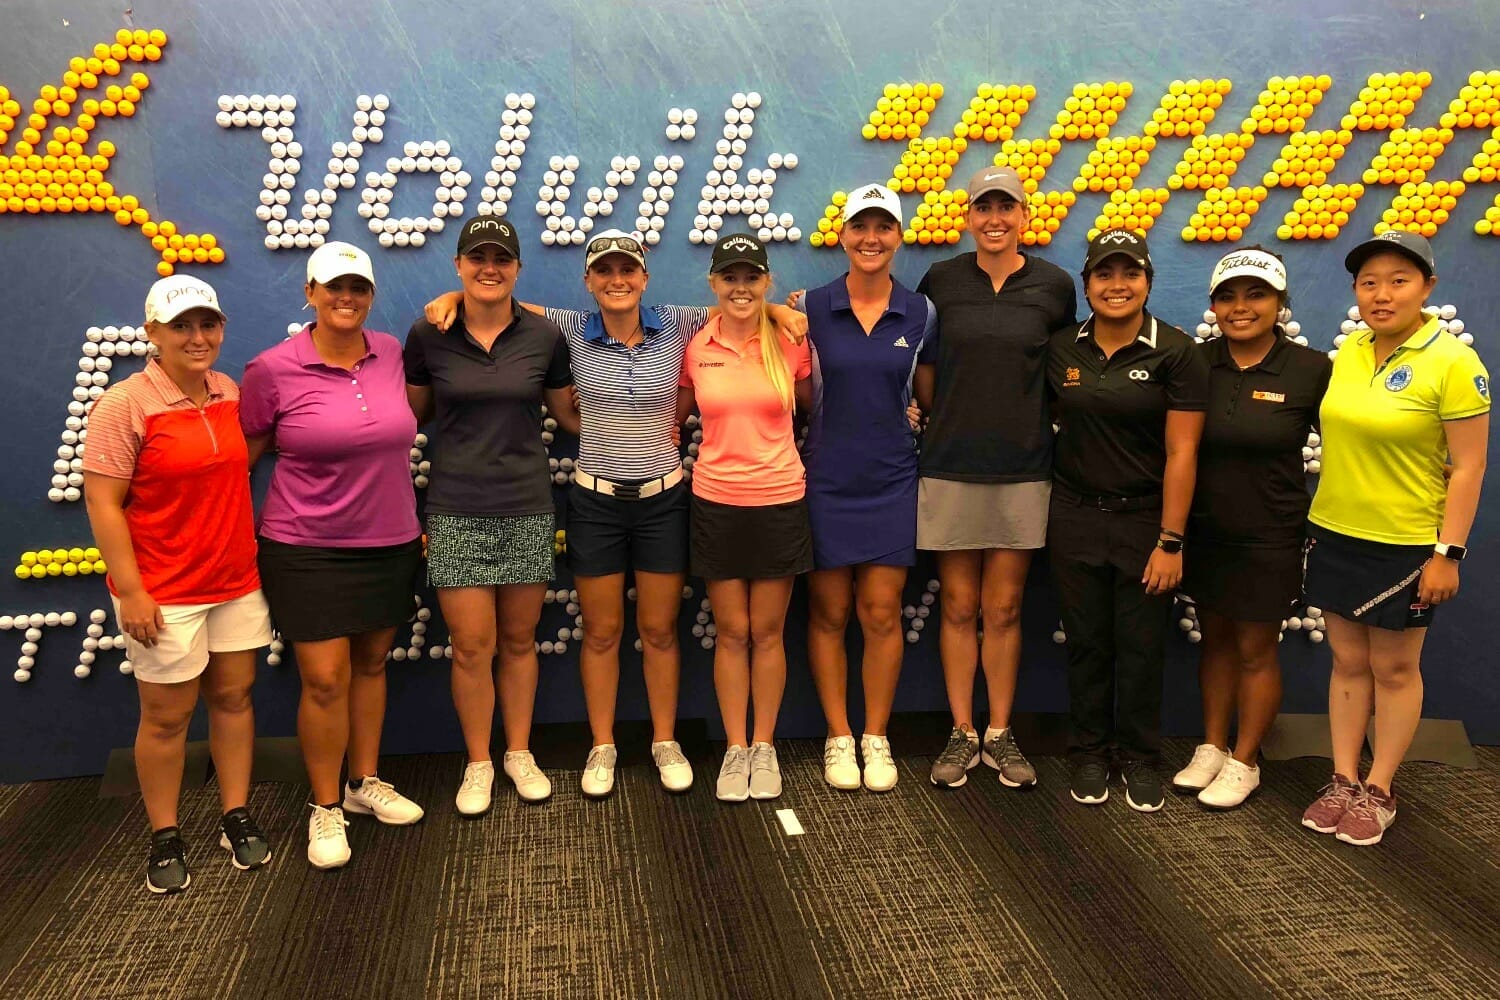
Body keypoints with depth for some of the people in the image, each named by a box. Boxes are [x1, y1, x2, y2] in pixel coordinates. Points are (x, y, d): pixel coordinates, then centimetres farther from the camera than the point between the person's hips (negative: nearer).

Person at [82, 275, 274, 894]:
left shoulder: (232, 394, 4)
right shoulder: (124, 406, -13)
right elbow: (102, 503, -13)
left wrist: (256, 551, 12)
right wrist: (131, 592, -16)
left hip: (237, 581, 5)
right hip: (163, 594, -5)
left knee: (234, 695, 12)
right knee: (168, 715, 7)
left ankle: (237, 819, 26)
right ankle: (165, 838, 22)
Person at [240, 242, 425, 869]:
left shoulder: (391, 353, 0)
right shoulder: (272, 370, -12)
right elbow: (243, 454, -1)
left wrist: (415, 515, 14)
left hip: (389, 542, 4)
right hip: (308, 550, -4)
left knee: (371, 664, 16)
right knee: (325, 680, -2)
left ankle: (365, 783, 34)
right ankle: (325, 809, 17)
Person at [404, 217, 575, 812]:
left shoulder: (544, 337, 0)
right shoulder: (427, 336, -3)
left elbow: (568, 413, 13)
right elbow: (412, 413, 7)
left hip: (527, 508, 1)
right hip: (456, 511, -1)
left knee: (519, 640, 11)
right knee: (472, 646, 1)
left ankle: (519, 753, 29)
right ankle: (478, 763, 21)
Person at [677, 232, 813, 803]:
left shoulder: (791, 343, -2)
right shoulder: (694, 348, 0)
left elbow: (814, 408, 12)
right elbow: (671, 417, 11)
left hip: (779, 502, 0)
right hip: (716, 503, 0)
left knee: (768, 632, 7)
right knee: (731, 633, 6)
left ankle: (764, 748, 21)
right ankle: (735, 750, 19)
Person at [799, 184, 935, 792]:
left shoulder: (920, 313, 2)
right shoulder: (809, 308, -2)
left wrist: (913, 414, 0)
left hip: (891, 481, 1)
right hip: (825, 479, -1)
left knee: (882, 615, 3)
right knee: (828, 614, 6)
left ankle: (876, 739, 17)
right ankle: (839, 738, 19)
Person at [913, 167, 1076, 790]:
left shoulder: (1054, 286, 2)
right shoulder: (940, 281, 1)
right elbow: (923, 369, 10)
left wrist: (1024, 424, 5)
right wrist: (949, 424, 6)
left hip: (1022, 469, 0)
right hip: (950, 467, 0)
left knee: (1004, 609, 6)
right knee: (959, 607, 5)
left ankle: (1000, 736, 19)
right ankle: (962, 735, 17)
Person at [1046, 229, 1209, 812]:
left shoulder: (1177, 352, -7)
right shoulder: (1061, 349, 3)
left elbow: (1181, 453, -10)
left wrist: (1170, 542, -12)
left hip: (1145, 518, -2)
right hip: (1076, 517, 3)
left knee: (1141, 645, 4)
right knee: (1086, 641, 8)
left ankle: (1139, 758, 22)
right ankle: (1088, 753, 23)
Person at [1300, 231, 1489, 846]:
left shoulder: (1453, 361, -14)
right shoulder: (1349, 352, 3)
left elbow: (1468, 467, -13)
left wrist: (1448, 554, -15)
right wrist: (1315, 526, 11)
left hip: (1405, 545, -5)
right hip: (1334, 535, 5)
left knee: (1394, 668, 9)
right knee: (1347, 661, 13)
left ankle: (1379, 791, 23)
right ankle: (1344, 781, 25)